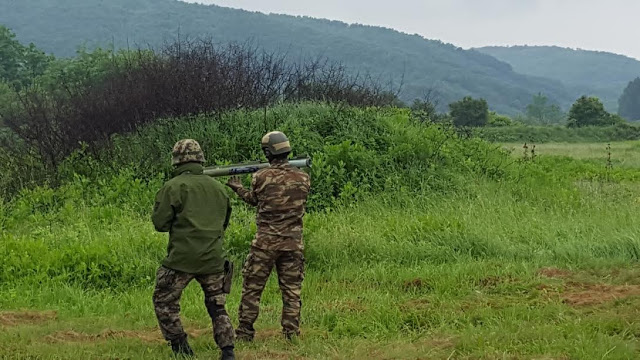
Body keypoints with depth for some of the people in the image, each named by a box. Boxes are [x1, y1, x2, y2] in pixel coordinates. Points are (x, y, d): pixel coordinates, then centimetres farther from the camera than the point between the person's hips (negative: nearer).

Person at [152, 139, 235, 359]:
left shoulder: (173, 187, -7)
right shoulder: (218, 188, 9)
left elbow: (160, 223, -6)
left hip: (182, 258, -5)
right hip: (213, 259, 5)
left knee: (164, 302, 11)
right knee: (217, 307, 15)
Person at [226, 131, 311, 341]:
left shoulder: (261, 177, -9)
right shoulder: (303, 178, -1)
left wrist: (237, 187, 25)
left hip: (266, 241, -2)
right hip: (293, 242, 3)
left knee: (252, 288, 8)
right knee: (292, 290, 9)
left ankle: (245, 333, 10)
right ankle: (291, 333, 9)